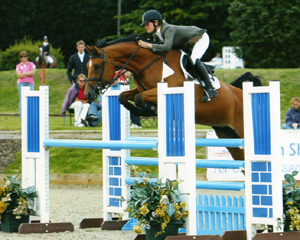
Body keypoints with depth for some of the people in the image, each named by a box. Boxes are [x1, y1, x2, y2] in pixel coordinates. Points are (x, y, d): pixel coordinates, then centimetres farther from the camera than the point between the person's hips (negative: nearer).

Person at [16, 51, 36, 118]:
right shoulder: (18, 66, 12)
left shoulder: (31, 64, 12)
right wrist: (29, 74, -2)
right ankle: (21, 114, -5)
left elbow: (33, 72, -4)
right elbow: (19, 75, -3)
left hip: (30, 83, 0)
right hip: (21, 83, 0)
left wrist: (24, 73, -3)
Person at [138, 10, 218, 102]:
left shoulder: (168, 29, -33)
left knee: (194, 59, -31)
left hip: (201, 38, -10)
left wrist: (148, 45, -45)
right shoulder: (156, 35, -4)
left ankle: (211, 89, -29)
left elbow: (167, 47, -47)